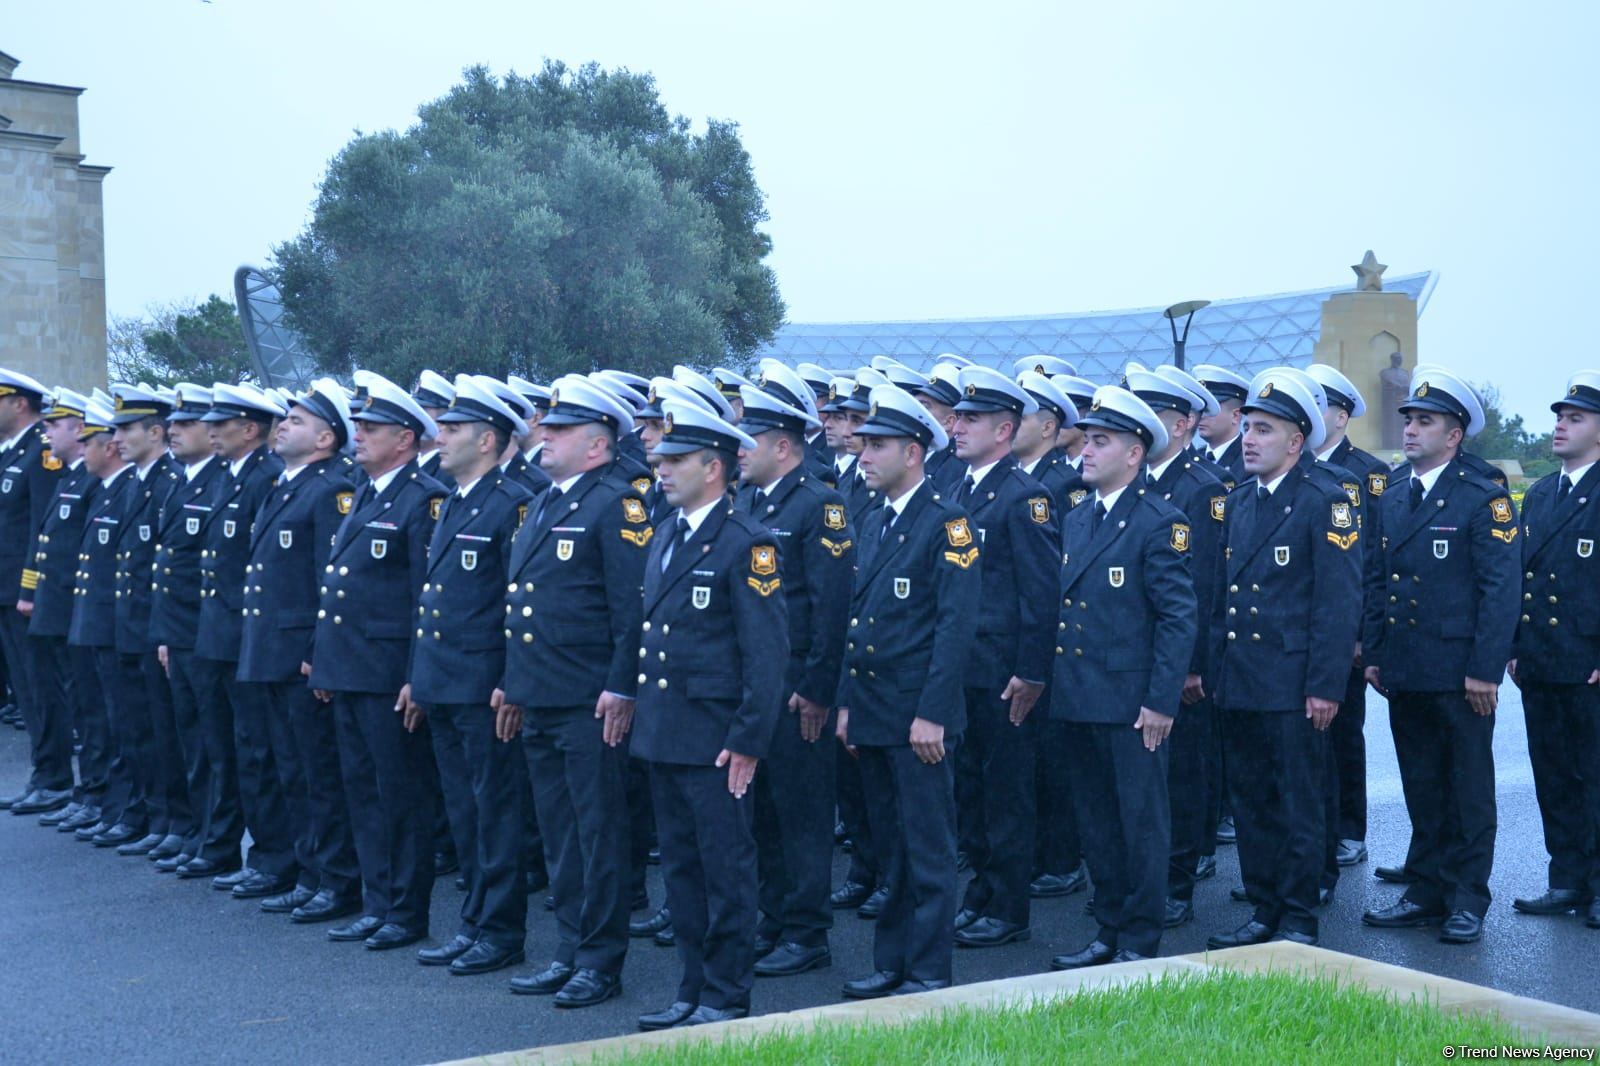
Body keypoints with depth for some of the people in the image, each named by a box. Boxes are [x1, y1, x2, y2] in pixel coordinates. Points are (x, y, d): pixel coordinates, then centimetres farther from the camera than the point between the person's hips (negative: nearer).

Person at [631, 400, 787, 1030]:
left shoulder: (746, 543, -12)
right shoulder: (665, 539, 13)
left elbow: (767, 652, -14)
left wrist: (748, 740, -17)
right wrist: (636, 707, 14)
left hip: (713, 740, -8)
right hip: (662, 736, 8)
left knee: (726, 870, 1)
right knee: (680, 868, 14)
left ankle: (728, 997, 11)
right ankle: (693, 991, 24)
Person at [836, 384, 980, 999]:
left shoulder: (947, 523, -10)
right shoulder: (873, 523, 14)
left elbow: (955, 624, -15)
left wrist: (932, 713, -19)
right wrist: (847, 702, 13)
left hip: (919, 716, -8)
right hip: (872, 714, 8)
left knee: (928, 849, 0)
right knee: (888, 848, 15)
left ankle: (929, 972, 8)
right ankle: (892, 963, 24)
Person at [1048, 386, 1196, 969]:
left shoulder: (1159, 522, -10)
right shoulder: (1076, 520, 13)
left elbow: (1179, 617, -13)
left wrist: (1162, 701, -17)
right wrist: (1051, 680, 12)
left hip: (1131, 701, -7)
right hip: (1080, 700, 7)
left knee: (1142, 823, 3)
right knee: (1096, 822, 14)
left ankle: (1140, 942, 13)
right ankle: (1109, 932, 25)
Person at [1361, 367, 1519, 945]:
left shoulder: (1485, 501, -6)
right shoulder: (1392, 501, 13)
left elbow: (1500, 589, -11)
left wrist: (1485, 669, -16)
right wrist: (1373, 653, 10)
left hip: (1459, 673, -6)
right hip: (1405, 674, 6)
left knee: (1469, 788, 3)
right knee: (1422, 789, 13)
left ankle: (1467, 901, 11)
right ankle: (1427, 891, 21)